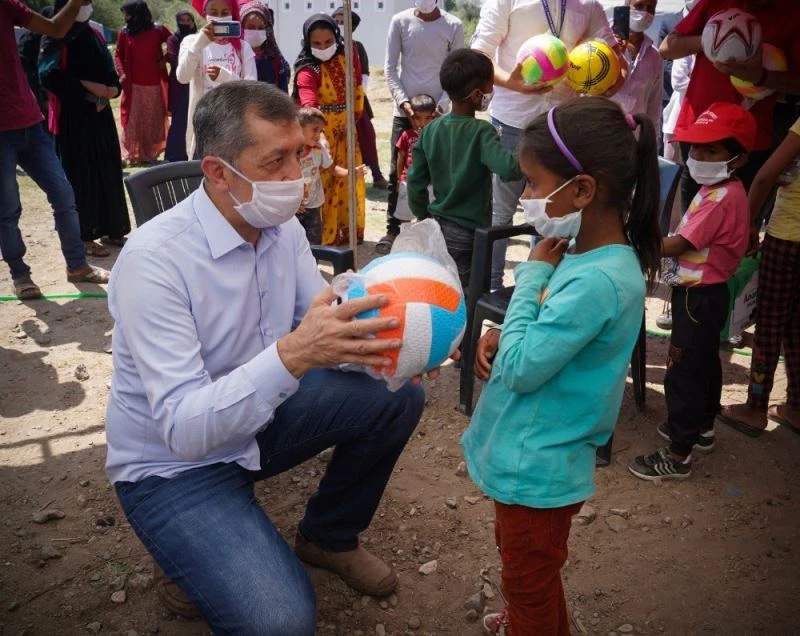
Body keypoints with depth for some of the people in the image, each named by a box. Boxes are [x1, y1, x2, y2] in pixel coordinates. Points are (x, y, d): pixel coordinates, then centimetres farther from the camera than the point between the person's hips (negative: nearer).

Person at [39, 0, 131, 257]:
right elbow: (50, 76, -15)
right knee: (80, 173, -3)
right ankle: (84, 236, 4)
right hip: (72, 116, -6)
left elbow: (109, 71, 17)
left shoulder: (94, 35, 12)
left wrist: (113, 88, -4)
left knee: (107, 169, 8)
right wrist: (86, 87, -17)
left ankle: (110, 230, 18)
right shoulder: (55, 38, -6)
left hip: (101, 112, 6)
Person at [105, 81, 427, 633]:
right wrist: (291, 356, -46)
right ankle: (193, 566, 11)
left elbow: (326, 329, -5)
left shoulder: (282, 227, -6)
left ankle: (329, 537, 17)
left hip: (259, 420, 7)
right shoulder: (155, 260, -28)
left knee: (396, 396, -5)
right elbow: (183, 429, -33)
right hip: (174, 465, -7)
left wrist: (379, 335, -27)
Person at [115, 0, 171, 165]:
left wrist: (166, 58, -3)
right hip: (133, 85, 0)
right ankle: (132, 154, 8)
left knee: (154, 121, 6)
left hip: (155, 85, 0)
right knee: (133, 121, 1)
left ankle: (150, 154, 16)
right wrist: (121, 73, -7)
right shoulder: (125, 33, 1)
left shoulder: (158, 30, -1)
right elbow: (118, 55, 7)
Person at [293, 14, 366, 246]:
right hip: (320, 131, -6)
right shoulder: (307, 69, -21)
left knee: (351, 179, 12)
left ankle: (351, 230, 26)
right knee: (324, 182, -3)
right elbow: (308, 100, -39)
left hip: (346, 129, 6)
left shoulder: (348, 56, -4)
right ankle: (325, 236, 7)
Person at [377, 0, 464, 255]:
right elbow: (390, 67, 1)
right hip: (404, 110, 1)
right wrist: (402, 100, -10)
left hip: (437, 112, 0)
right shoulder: (400, 21, 0)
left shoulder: (454, 26, -1)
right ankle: (392, 229, 12)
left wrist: (442, 104, -12)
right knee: (397, 172, 2)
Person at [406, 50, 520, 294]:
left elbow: (416, 180, 4)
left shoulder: (431, 129, 0)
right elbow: (509, 169, -32)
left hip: (437, 226, 6)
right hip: (468, 231, -6)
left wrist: (423, 217, 16)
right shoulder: (481, 131, -17)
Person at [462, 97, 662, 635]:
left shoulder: (598, 281, -32)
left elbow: (519, 369, -27)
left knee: (529, 580, 17)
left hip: (536, 466, -9)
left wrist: (533, 272, -20)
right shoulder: (586, 251, -2)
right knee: (527, 570, 32)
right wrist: (501, 337, -8)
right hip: (533, 453, 9)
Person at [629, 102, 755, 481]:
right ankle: (702, 429, 41)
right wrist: (648, 247, -4)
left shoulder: (722, 197, -24)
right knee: (703, 364, 23)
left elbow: (678, 245, -25)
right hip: (704, 293, 11)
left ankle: (678, 455, 6)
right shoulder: (719, 191, 9)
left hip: (699, 297, -11)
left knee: (682, 372, -3)